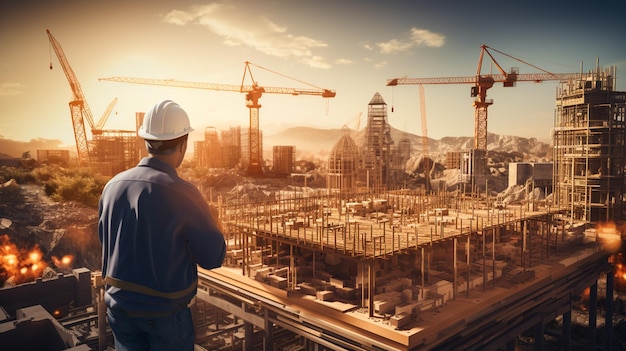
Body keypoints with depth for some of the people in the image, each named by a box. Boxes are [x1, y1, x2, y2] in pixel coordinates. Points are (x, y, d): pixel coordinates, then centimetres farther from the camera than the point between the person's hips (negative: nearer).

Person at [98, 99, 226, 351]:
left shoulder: (113, 186, -5)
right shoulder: (182, 194, -23)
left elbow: (106, 243, 9)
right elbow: (214, 257, -14)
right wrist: (213, 221, 2)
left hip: (119, 308, 5)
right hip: (165, 314, -5)